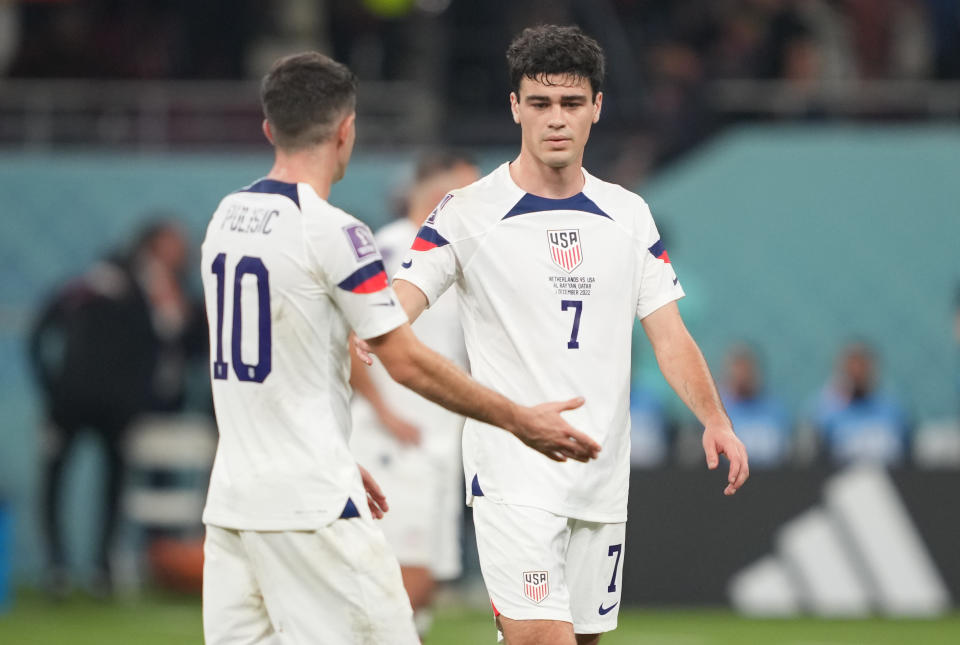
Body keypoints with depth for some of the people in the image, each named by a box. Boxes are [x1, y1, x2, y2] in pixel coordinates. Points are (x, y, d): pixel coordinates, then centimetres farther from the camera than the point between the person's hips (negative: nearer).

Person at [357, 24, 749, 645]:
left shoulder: (629, 215, 10)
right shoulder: (469, 214, -4)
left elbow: (669, 335, 9)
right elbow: (398, 303, -14)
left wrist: (715, 420, -6)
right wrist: (370, 335, -38)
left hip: (603, 476, 5)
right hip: (513, 473, -5)